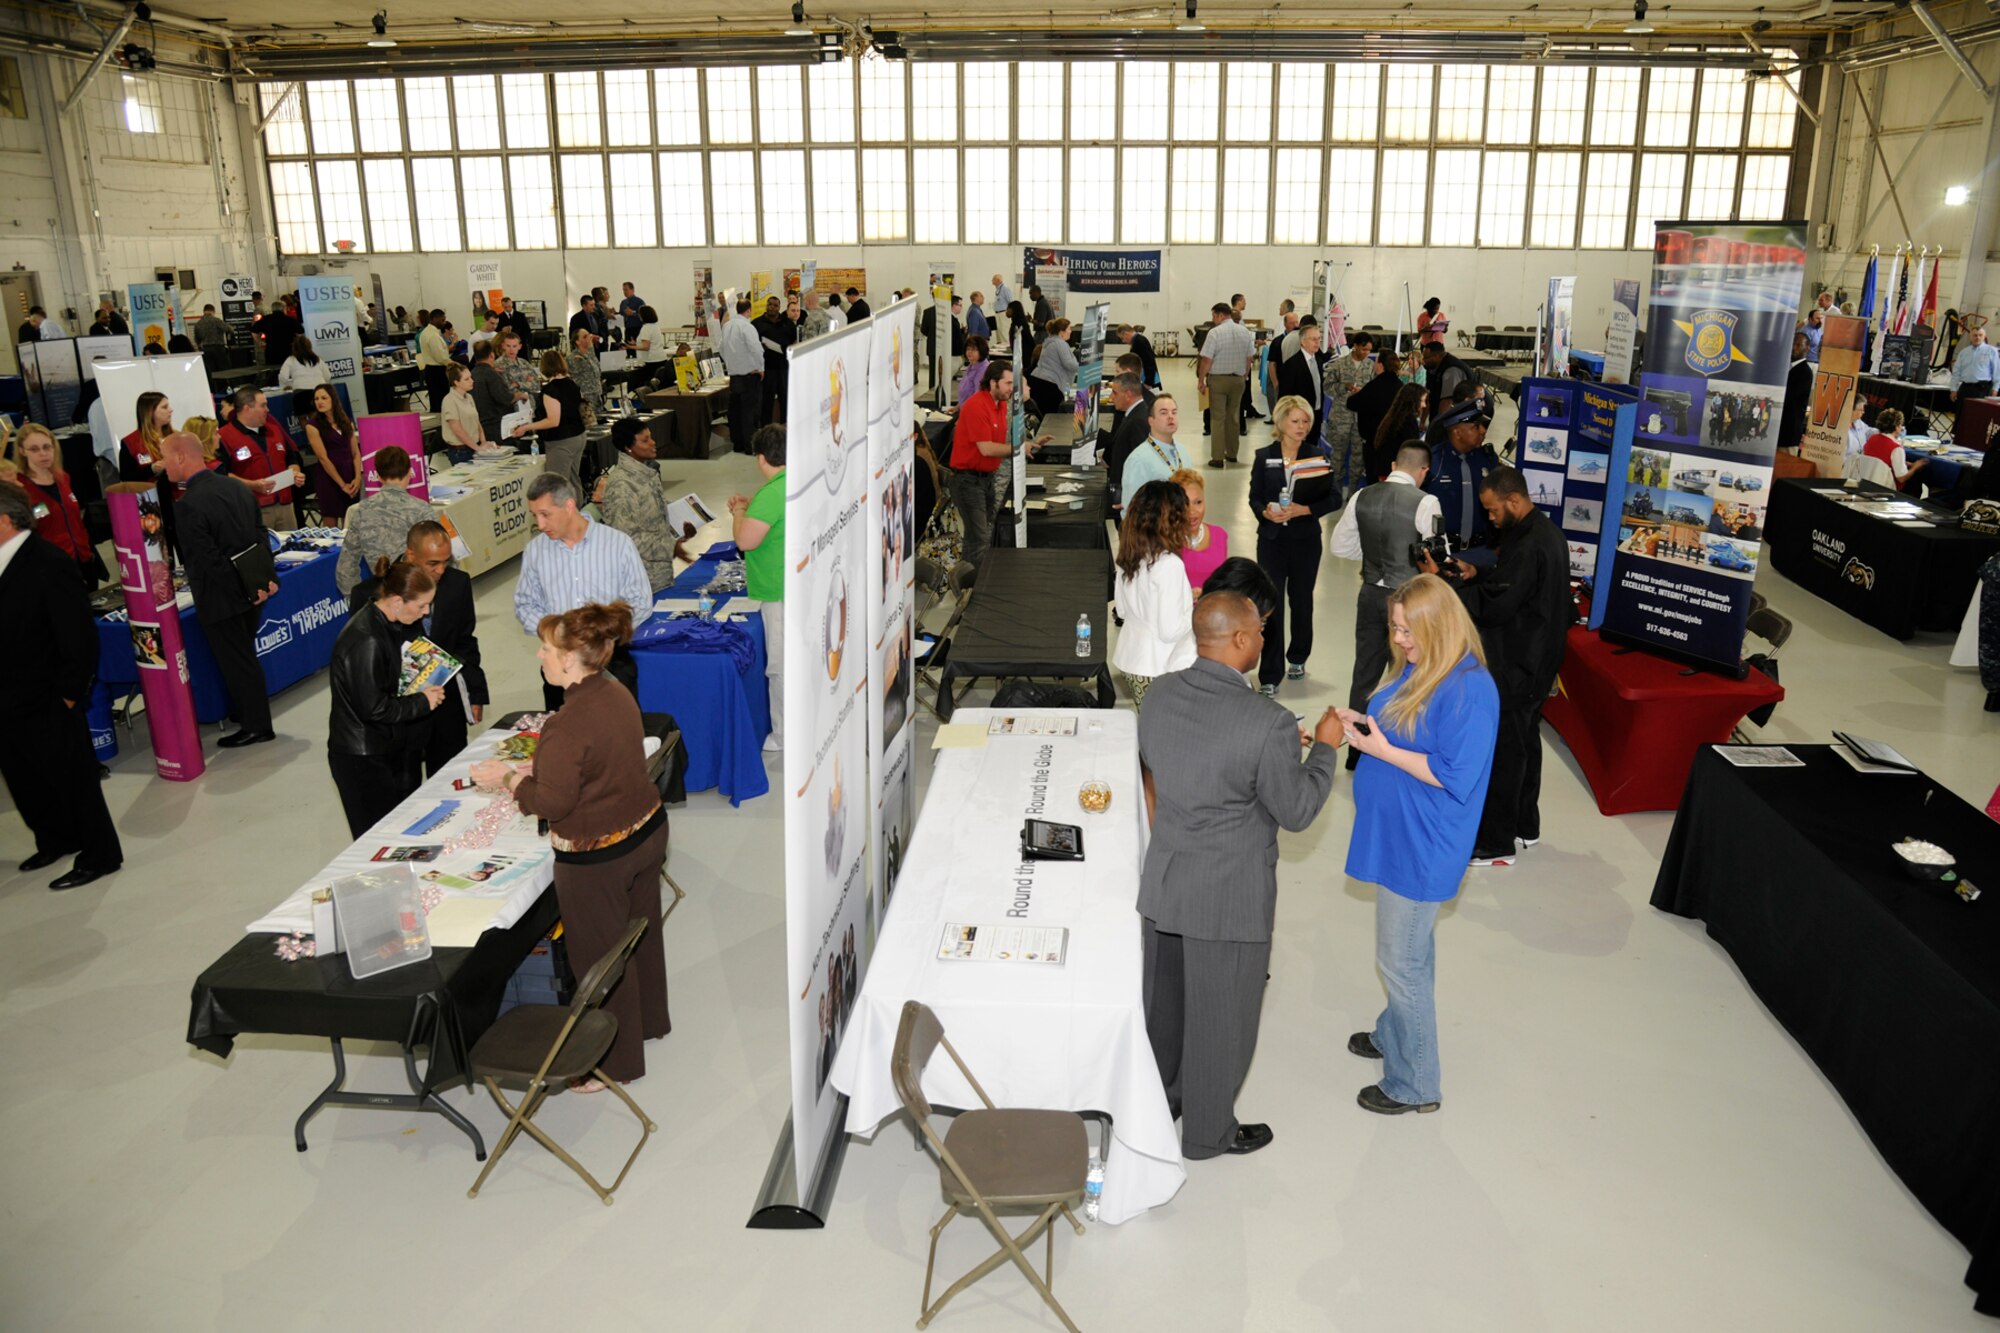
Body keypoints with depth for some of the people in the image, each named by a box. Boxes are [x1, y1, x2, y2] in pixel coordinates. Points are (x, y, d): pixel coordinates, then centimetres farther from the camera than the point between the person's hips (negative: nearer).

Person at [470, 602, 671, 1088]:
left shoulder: (570, 724, -28)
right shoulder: (618, 696, -2)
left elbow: (553, 802, -22)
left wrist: (508, 778, -6)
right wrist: (536, 768, 9)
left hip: (596, 859, -8)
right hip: (647, 831, 9)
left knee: (600, 956, 11)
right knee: (639, 933, 27)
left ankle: (613, 1062, 29)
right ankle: (647, 1020, 49)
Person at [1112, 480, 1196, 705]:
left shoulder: (1128, 557, 2)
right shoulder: (1169, 564, -20)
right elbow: (1170, 631, -21)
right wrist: (1196, 611, -3)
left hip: (1128, 660, 8)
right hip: (1157, 670, -8)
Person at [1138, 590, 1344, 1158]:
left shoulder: (1158, 695, -7)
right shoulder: (1267, 724, -26)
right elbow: (1296, 811, -14)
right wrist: (1324, 748, 2)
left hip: (1162, 885, 6)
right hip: (1229, 898, -6)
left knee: (1164, 998, 25)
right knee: (1220, 1016, 15)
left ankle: (1158, 1097, 47)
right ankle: (1208, 1131, 35)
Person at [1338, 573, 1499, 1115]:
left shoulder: (1470, 690, -25)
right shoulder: (1416, 670, 3)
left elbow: (1455, 776, -26)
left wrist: (1380, 749, -24)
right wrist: (1362, 723, -2)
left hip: (1421, 849, -9)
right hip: (1397, 835, 9)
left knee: (1402, 960, 3)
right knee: (1409, 950, 25)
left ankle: (1415, 1084, 19)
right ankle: (1394, 1034, 44)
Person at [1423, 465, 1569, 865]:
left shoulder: (1529, 545, -25)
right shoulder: (1542, 532, 9)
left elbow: (1495, 606, -26)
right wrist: (1477, 575, 2)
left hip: (1516, 666, -11)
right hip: (1534, 659, 11)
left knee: (1502, 748, -2)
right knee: (1524, 739, 20)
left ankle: (1496, 843, 7)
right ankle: (1524, 825, 35)